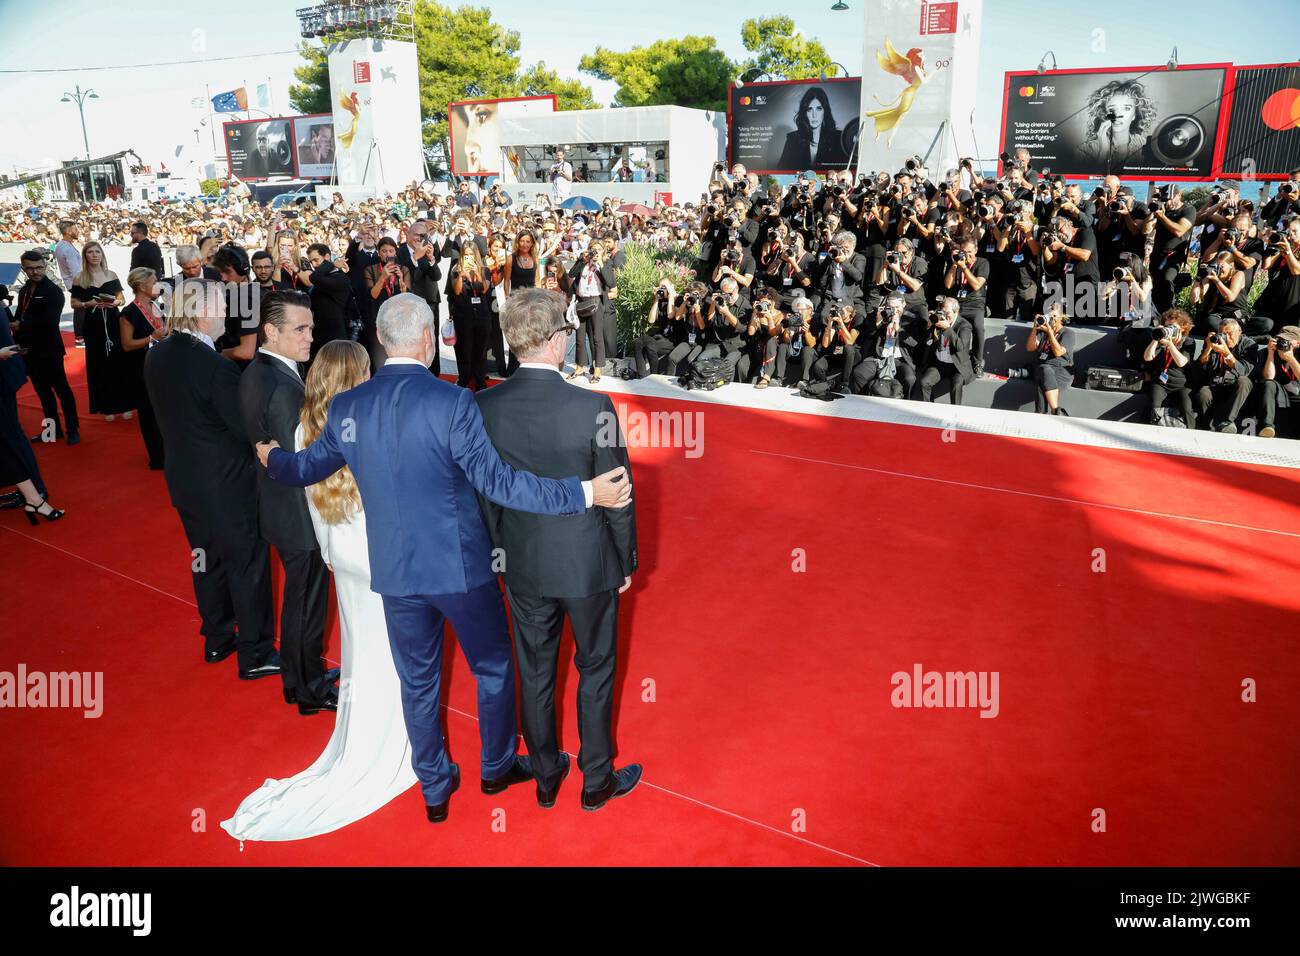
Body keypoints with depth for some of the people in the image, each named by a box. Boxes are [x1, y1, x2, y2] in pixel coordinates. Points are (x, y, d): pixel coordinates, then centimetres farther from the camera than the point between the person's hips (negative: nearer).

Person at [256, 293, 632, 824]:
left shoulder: (346, 406, -4)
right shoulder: (450, 402, -19)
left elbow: (307, 468, 13)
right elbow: (498, 481, -23)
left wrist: (271, 458, 35)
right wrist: (585, 493, -21)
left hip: (395, 573, 4)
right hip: (461, 567, -4)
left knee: (417, 682, 20)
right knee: (494, 669, 20)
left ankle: (435, 789, 36)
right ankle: (497, 767, 38)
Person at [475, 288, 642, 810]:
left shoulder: (483, 407, -12)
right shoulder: (594, 408, -22)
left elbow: (482, 493, -2)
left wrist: (501, 551, 13)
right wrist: (628, 560, 2)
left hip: (522, 566, 3)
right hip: (589, 564, -3)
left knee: (535, 673, 19)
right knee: (595, 672, 17)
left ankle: (546, 777, 38)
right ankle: (596, 781, 34)